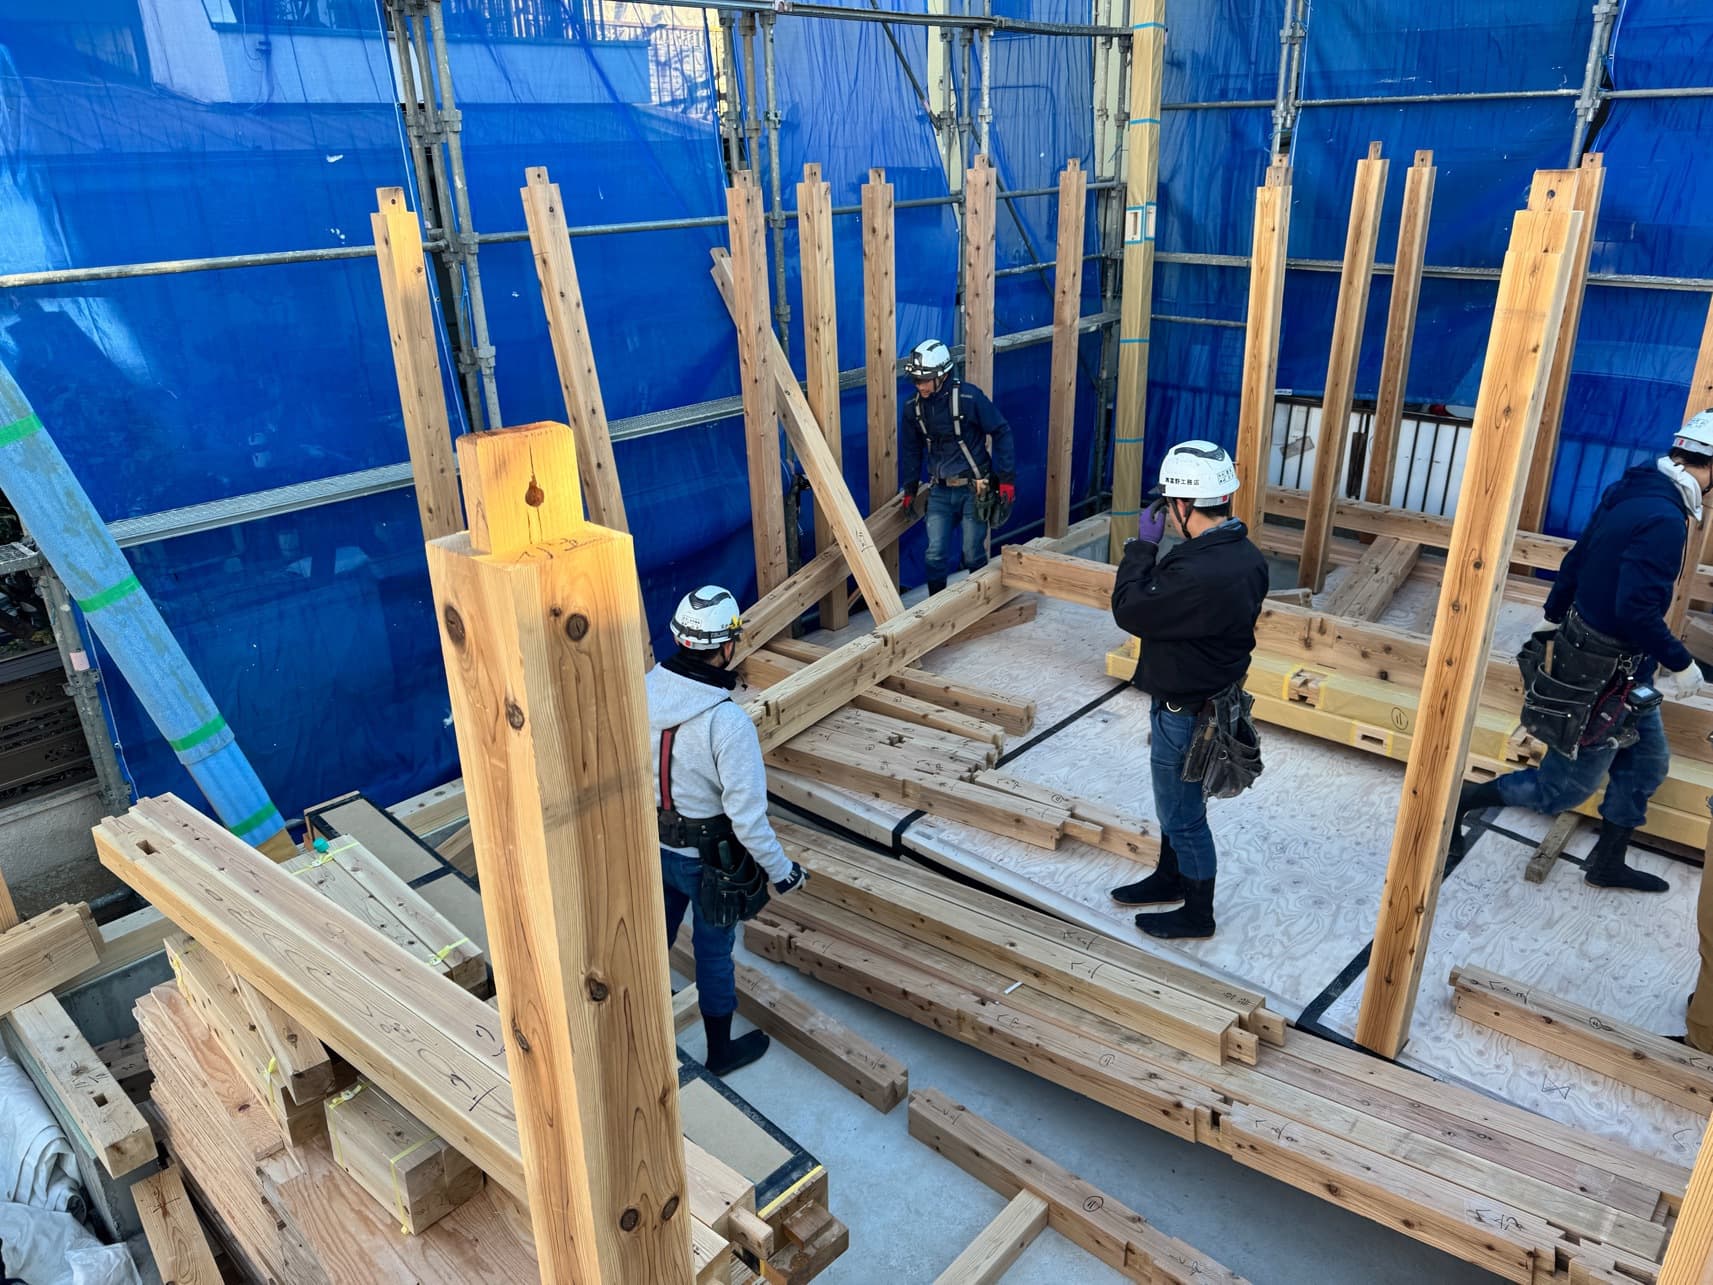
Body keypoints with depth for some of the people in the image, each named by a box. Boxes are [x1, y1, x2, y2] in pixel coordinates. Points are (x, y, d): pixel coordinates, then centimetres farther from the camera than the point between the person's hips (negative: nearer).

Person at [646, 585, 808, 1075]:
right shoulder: (728, 722, -32)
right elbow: (747, 813, -28)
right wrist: (781, 869, -13)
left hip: (651, 843, 5)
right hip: (706, 855, -5)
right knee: (714, 950, 17)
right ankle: (720, 1050, 38)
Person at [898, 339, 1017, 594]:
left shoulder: (969, 397, -16)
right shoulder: (913, 408, -1)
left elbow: (1002, 433, -9)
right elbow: (910, 450, 14)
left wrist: (1007, 479, -11)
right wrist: (910, 489, 14)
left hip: (974, 489, -4)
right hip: (940, 491, 4)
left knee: (973, 555, 4)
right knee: (935, 555, -1)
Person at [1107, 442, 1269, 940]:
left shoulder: (1199, 573, -36)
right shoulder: (1245, 553, -3)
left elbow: (1130, 610, -22)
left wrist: (1143, 543, -17)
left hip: (1185, 714, -9)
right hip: (1213, 697, 10)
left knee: (1183, 815, 11)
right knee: (1175, 801, 27)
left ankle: (1196, 913, 30)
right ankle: (1170, 877, 48)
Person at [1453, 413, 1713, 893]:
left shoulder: (1631, 490, -1)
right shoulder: (1665, 519, -28)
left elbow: (1576, 560, 10)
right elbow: (1638, 609, -32)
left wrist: (1553, 616, 23)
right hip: (1604, 675, -10)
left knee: (1648, 762, 21)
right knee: (1563, 788, 7)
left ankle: (1608, 862, 33)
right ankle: (1463, 797, 18)